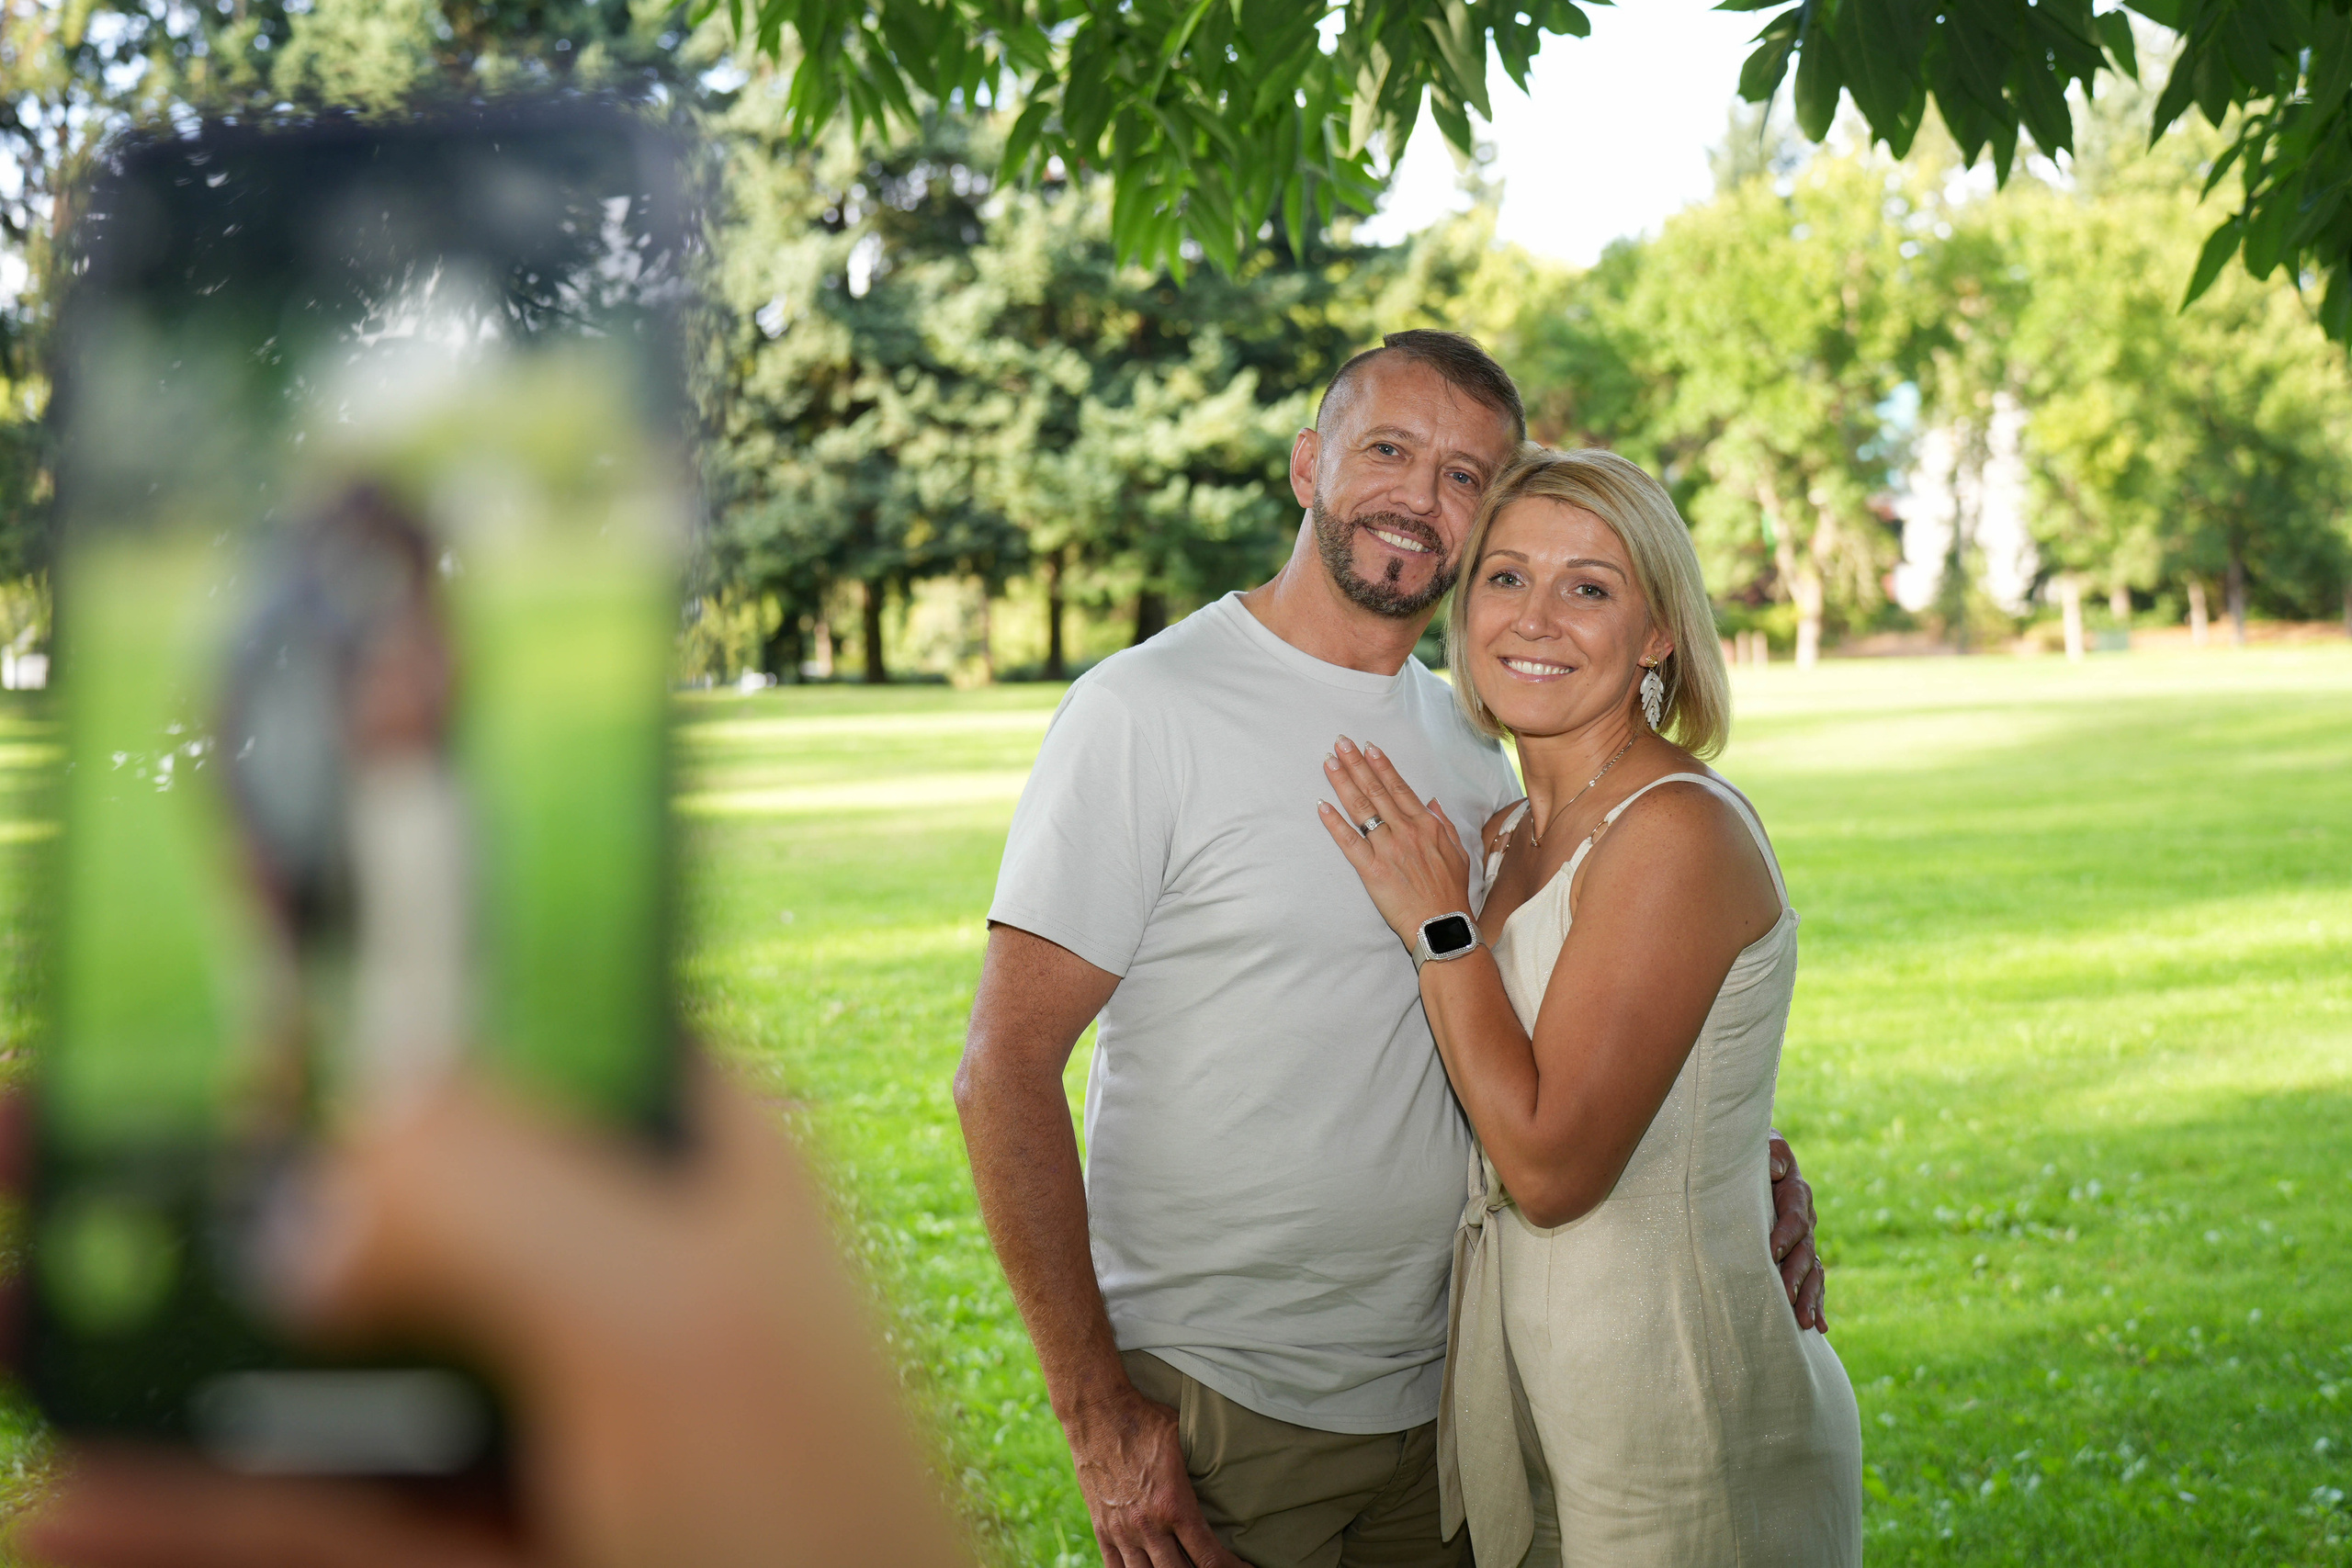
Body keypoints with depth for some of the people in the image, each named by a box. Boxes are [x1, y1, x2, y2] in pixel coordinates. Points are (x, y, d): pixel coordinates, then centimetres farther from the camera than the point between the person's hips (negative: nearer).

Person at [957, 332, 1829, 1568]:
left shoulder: (1471, 749, 8)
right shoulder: (1145, 713, -12)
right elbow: (1005, 1076, -14)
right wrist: (1100, 1419, -17)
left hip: (1435, 1400, 6)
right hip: (1206, 1409, -6)